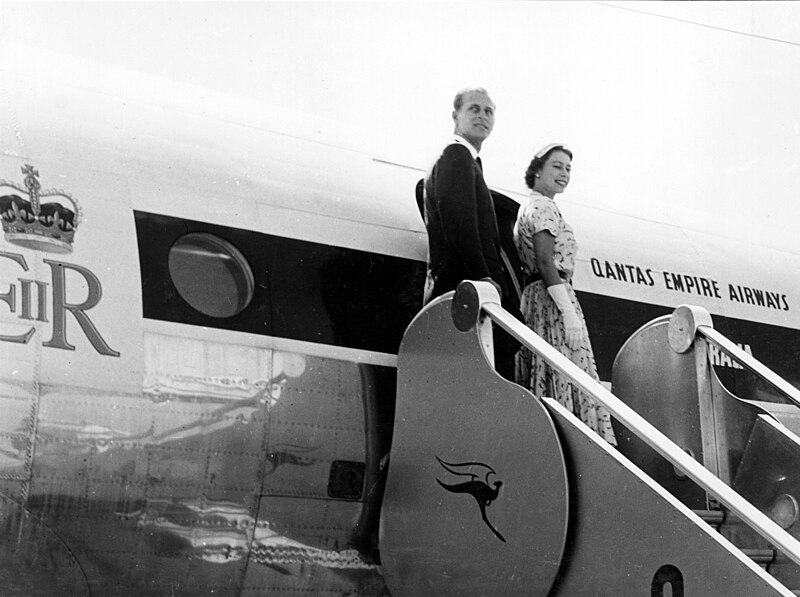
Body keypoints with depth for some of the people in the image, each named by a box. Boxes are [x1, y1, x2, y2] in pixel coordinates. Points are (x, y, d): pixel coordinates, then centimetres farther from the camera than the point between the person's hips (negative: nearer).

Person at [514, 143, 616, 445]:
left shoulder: (529, 207, 24)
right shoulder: (543, 208, -7)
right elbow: (546, 262, -17)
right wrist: (569, 312, -22)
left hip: (533, 297, 10)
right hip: (552, 298, -10)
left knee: (541, 385, 5)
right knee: (564, 378, -14)